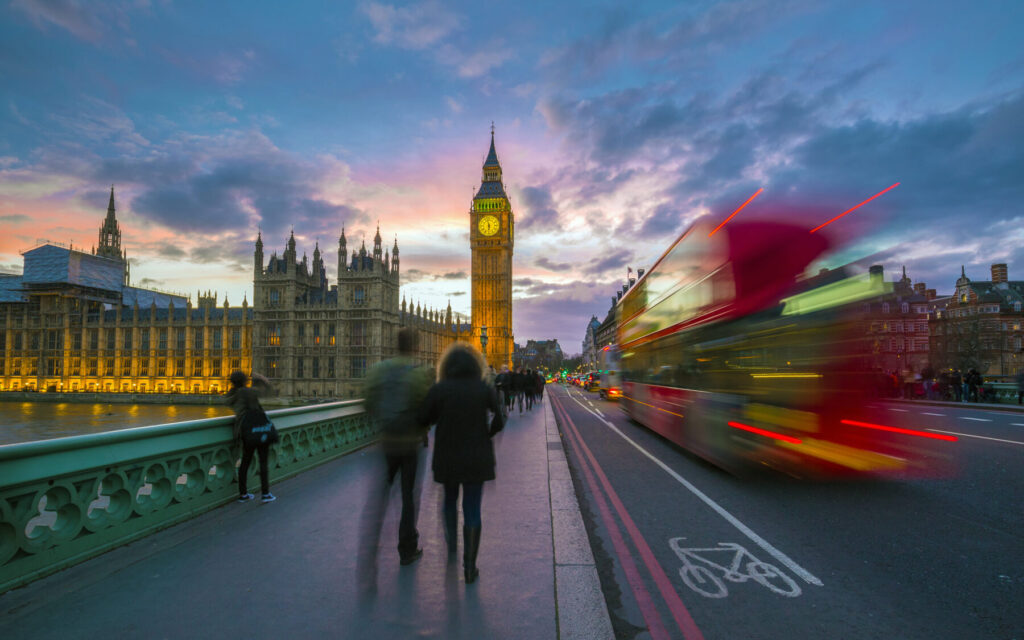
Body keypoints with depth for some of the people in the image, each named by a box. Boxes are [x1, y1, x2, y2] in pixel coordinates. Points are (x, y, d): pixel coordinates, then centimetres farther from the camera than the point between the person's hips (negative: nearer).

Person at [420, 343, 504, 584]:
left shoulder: (439, 389, -8)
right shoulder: (485, 389, -5)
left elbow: (424, 420, -6)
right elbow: (499, 421, -10)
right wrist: (485, 436, 8)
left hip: (447, 457, 0)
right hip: (477, 458, 0)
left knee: (450, 499, 26)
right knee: (472, 510, 7)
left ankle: (451, 544, 40)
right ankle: (469, 568, 10)